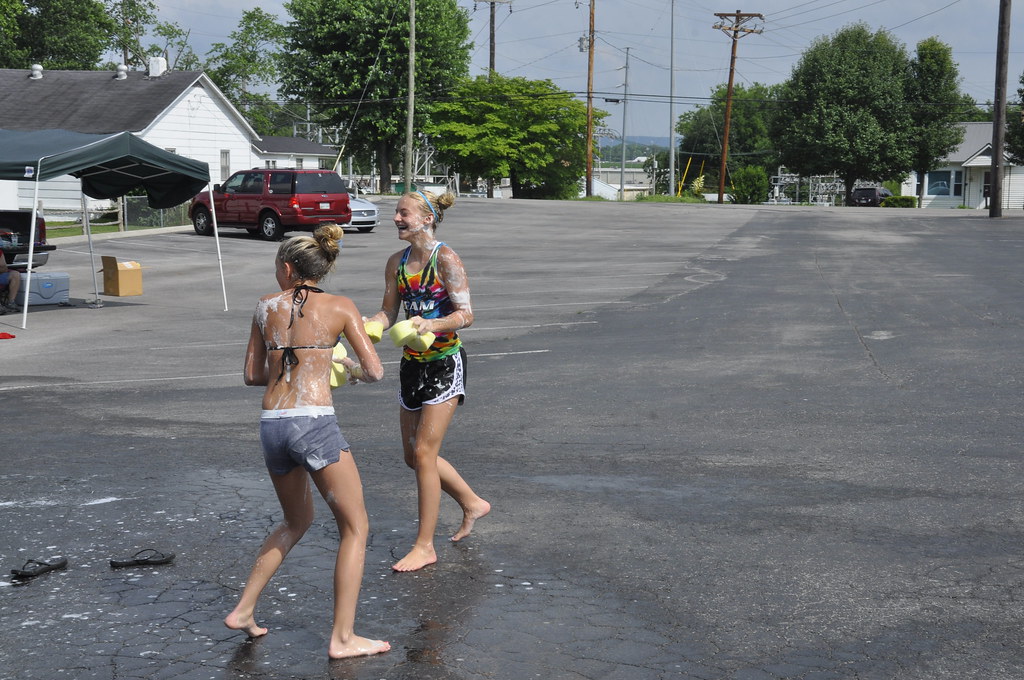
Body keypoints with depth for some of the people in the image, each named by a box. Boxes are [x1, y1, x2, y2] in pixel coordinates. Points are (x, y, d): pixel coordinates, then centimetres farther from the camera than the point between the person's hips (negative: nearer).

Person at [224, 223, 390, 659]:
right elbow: (375, 372, 0)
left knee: (297, 521, 27)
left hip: (271, 425, 5)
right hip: (314, 423, -5)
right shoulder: (339, 307, 3)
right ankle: (343, 638, 5)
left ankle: (243, 611, 28)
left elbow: (252, 374, 17)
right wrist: (352, 370, 21)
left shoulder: (267, 306, 12)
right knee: (355, 527, 8)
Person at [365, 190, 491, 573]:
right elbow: (388, 314, 12)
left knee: (423, 453, -8)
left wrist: (431, 324, -32)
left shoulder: (445, 259, -13)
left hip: (444, 363, -8)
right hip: (412, 364, 8)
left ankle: (425, 546, 4)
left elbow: (465, 314, -15)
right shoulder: (396, 263, 8)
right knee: (414, 456, 13)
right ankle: (472, 504, 36)